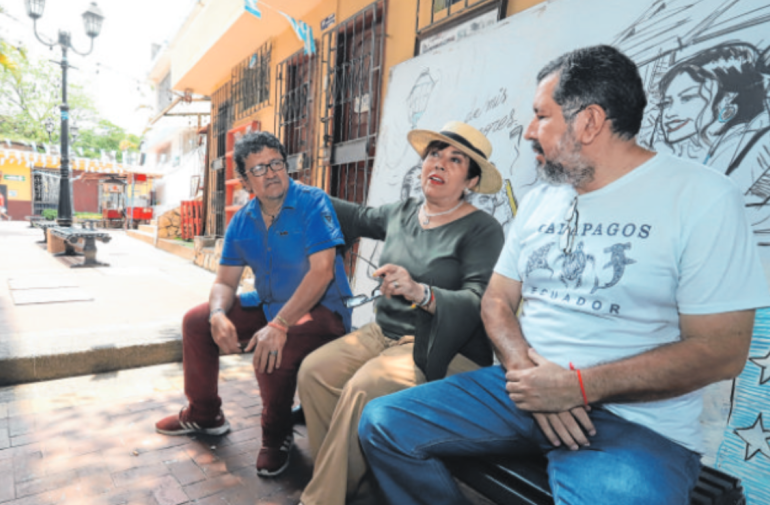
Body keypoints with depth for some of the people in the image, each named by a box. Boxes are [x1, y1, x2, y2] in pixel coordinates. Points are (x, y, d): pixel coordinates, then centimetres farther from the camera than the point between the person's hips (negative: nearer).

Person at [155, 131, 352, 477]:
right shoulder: (242, 222, 5)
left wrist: (279, 324, -32)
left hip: (319, 310, -7)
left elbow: (322, 270, -26)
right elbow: (225, 282, 7)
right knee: (197, 321, 5)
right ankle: (204, 415, 25)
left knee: (272, 350, -34)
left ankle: (277, 436, -3)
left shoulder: (312, 203, -16)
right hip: (267, 305, 7)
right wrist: (218, 316, -17)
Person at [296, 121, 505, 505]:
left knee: (363, 388, -29)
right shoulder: (402, 213, 9)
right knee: (313, 370, -15)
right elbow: (358, 218, 28)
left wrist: (420, 293, -36)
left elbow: (479, 301, -18)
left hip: (439, 348, -6)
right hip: (383, 332, 6)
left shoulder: (482, 230, -8)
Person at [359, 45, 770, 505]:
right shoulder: (540, 200, 9)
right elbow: (497, 300, 9)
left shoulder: (702, 198, -8)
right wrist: (523, 366, -12)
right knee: (382, 424, -7)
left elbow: (721, 351, -12)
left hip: (635, 420, -4)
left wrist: (577, 386, -18)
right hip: (525, 387, 5)